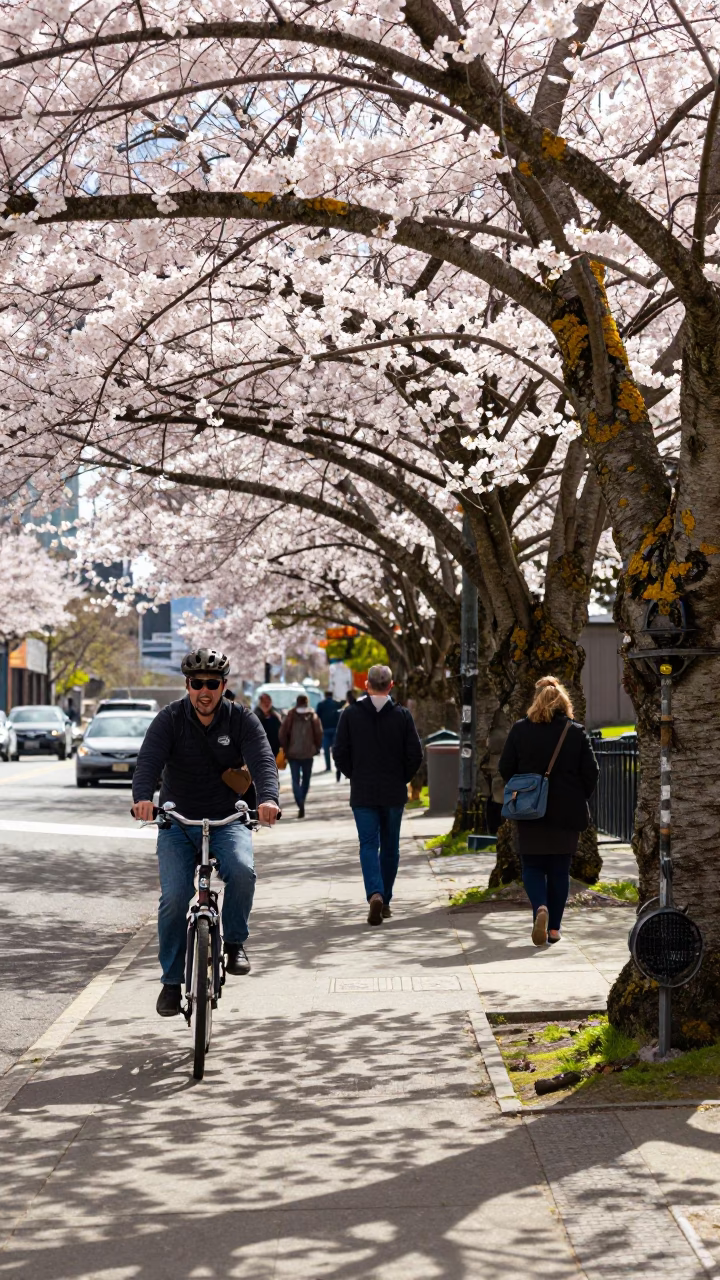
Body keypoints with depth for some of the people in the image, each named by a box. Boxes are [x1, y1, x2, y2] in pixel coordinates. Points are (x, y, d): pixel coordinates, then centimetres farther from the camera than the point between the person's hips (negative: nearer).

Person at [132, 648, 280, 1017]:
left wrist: (268, 798, -39)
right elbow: (149, 760, -20)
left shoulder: (241, 719, -3)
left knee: (241, 870, -30)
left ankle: (235, 942, -5)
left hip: (227, 820, 0)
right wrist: (142, 798, -42)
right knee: (174, 897, -15)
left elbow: (263, 760, -17)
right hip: (177, 822, 0)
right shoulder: (170, 719, -5)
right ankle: (172, 980, 3)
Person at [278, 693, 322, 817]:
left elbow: (283, 734, -5)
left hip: (293, 753, -1)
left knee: (295, 780, -2)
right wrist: (316, 748, 9)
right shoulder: (313, 716, -1)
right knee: (306, 779, 17)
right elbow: (319, 734, -4)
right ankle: (301, 802, 21)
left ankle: (300, 804, -20)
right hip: (308, 753, 1)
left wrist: (285, 749, 6)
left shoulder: (290, 716, -4)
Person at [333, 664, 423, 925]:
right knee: (390, 847, 13)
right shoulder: (402, 715, -4)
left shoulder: (350, 714, -4)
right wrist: (401, 779, 10)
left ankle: (375, 894, -22)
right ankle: (385, 900, 19)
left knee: (368, 845, 0)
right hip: (394, 794, 1)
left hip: (362, 793, -1)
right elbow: (415, 755, -5)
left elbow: (340, 753, -3)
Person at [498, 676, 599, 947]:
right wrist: (578, 799, 12)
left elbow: (505, 768, 0)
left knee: (532, 866, 10)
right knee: (560, 869, 10)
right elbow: (591, 773, -3)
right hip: (567, 813, 0)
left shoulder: (520, 730, -4)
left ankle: (540, 907, -17)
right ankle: (554, 928, 11)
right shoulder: (576, 733, -4)